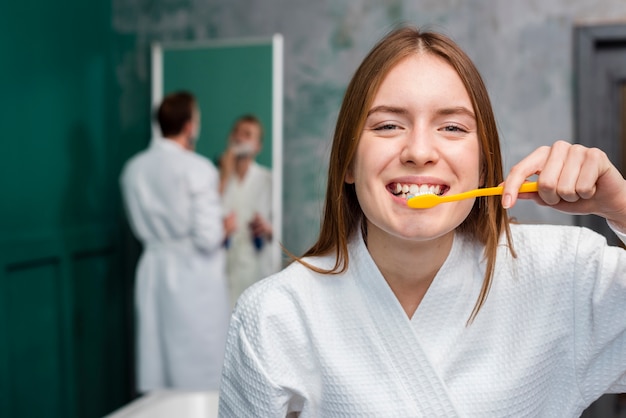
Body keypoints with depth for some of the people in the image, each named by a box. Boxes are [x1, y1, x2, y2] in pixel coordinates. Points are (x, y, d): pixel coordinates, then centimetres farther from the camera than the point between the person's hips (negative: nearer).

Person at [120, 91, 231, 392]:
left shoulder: (134, 168, 3)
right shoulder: (197, 168, -15)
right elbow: (208, 237, -16)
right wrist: (225, 228, 2)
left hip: (154, 270, 6)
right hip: (195, 276, -6)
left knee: (155, 356, 13)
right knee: (201, 367, 4)